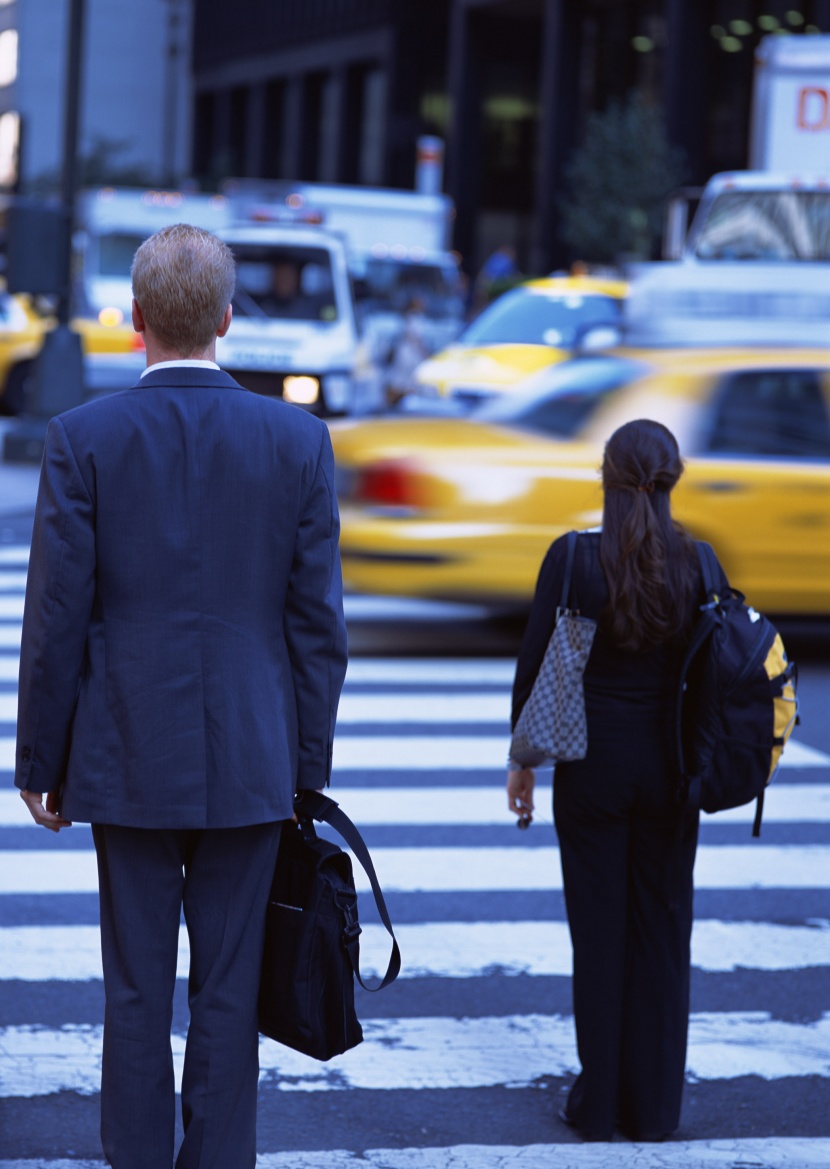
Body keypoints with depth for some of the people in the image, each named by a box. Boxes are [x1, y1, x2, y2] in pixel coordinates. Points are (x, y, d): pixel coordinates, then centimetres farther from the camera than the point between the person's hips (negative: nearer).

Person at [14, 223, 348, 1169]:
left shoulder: (81, 439, -7)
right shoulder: (299, 440, -3)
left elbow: (56, 621, -6)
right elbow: (318, 622, -1)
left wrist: (41, 762, 4)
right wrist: (307, 764, 9)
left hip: (128, 762, -1)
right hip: (249, 764, 1)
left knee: (135, 992, 8)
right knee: (229, 990, 9)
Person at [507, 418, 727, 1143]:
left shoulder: (573, 558, -11)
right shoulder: (697, 563, -5)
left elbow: (534, 665, -7)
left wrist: (522, 758, 4)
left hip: (592, 762, -2)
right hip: (671, 764, 2)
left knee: (600, 932, 7)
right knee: (662, 929, 11)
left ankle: (599, 1105, 13)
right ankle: (654, 1108, 17)